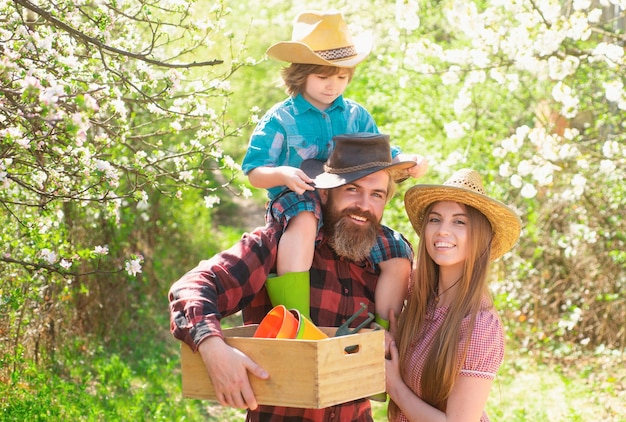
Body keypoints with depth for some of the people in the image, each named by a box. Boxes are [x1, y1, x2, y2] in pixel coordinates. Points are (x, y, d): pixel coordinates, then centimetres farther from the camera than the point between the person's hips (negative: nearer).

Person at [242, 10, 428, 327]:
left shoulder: (356, 115, 12)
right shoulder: (280, 119, -1)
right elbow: (253, 172, -4)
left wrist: (408, 161, -8)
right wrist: (283, 174, -26)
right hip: (298, 201, -4)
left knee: (398, 259, -12)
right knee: (305, 221, -41)